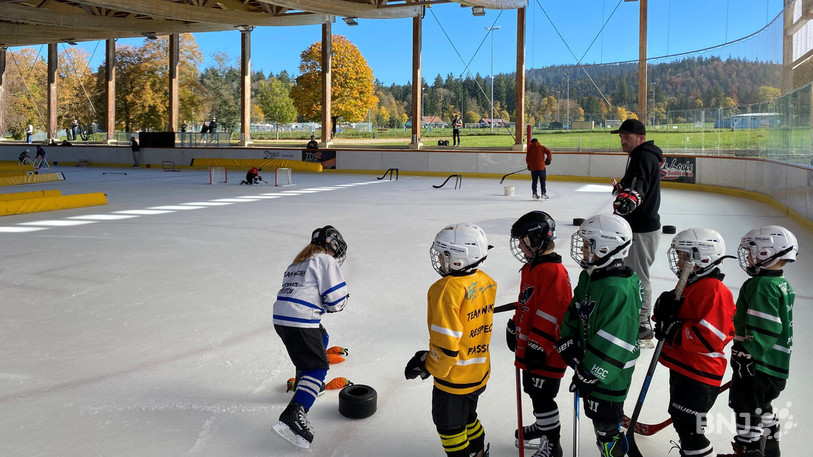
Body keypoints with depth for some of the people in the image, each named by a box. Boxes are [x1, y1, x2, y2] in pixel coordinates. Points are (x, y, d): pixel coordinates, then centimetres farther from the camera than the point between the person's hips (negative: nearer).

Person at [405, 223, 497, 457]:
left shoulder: (447, 290, -27)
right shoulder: (485, 282, -2)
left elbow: (446, 341, -27)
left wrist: (430, 366, -10)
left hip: (454, 376, -8)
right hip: (480, 371, 8)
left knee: (449, 424, 12)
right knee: (466, 415, 28)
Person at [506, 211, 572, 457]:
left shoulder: (554, 272, -24)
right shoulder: (531, 267, 9)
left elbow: (551, 315, -26)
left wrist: (539, 346, -24)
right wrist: (514, 327, 24)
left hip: (547, 351, -10)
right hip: (529, 345, 10)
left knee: (542, 395, 0)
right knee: (532, 389, 23)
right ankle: (542, 425, 44)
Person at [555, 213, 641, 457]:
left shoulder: (618, 290, -28)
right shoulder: (589, 277, 3)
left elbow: (611, 342, -29)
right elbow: (574, 313, 11)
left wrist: (588, 375, -24)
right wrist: (568, 343, -1)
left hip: (610, 372, -9)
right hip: (591, 361, 9)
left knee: (606, 425, 4)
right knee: (597, 417, 23)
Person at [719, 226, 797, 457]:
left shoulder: (761, 285, -19)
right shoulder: (782, 284, 12)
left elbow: (763, 328, -25)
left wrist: (747, 357, -24)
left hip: (756, 364, -10)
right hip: (776, 364, 10)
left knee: (747, 409, -1)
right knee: (762, 408, 24)